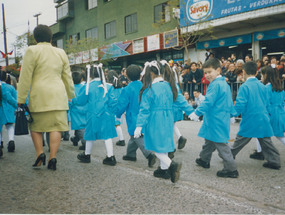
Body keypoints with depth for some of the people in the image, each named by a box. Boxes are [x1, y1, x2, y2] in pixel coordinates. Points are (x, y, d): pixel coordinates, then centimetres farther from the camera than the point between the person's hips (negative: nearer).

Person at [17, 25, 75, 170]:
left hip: (39, 94, -3)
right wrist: (70, 95, 26)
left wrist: (21, 99, 0)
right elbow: (67, 77, 17)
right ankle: (52, 158, 0)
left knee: (35, 126, 12)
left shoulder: (32, 51, 1)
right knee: (55, 126, 1)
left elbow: (25, 78, -3)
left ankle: (39, 153, 5)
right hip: (58, 95, 3)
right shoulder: (61, 53, 13)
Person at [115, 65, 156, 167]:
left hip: (134, 119, -6)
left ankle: (149, 154, -21)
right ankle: (130, 154, 34)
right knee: (134, 136, 21)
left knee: (138, 137, -5)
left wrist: (117, 114, 7)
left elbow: (122, 105, -10)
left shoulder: (127, 90, -14)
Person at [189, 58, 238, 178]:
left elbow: (208, 102, -24)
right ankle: (204, 160, 38)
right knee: (209, 139, 22)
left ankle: (231, 169, 2)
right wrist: (231, 113, 28)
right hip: (223, 117, 10)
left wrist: (197, 113, -21)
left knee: (220, 143, -4)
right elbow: (229, 102, 20)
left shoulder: (215, 84, -18)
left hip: (216, 120, -10)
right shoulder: (224, 83, 13)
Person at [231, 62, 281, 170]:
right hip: (263, 120, 5)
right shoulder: (262, 86, 4)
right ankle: (274, 161, 15)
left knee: (240, 140, 8)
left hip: (250, 121, -5)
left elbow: (240, 105, -17)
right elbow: (266, 103, 12)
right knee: (266, 141, 13)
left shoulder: (244, 87, -14)